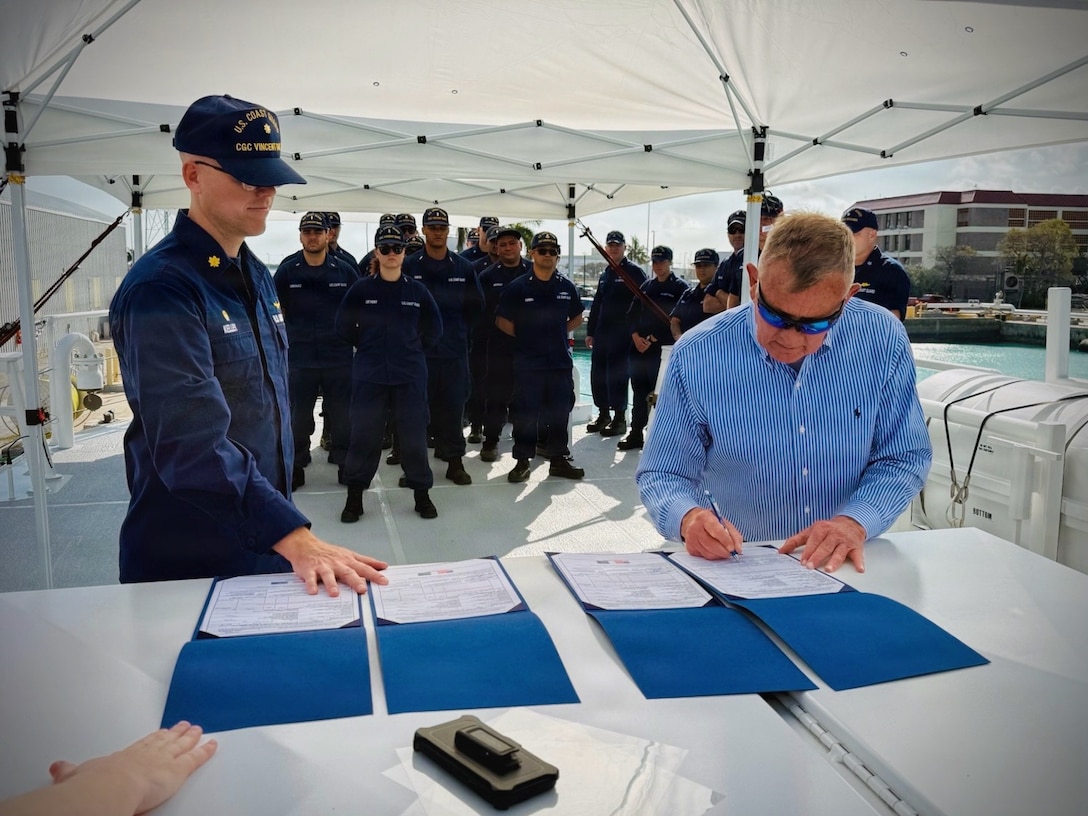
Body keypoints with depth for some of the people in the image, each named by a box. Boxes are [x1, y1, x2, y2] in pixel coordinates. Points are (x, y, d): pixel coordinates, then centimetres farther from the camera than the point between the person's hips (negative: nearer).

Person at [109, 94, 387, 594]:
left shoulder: (256, 276, 8)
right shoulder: (159, 289, -20)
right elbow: (192, 442, -30)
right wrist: (293, 536, -38)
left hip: (266, 542, 8)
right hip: (188, 562, -8)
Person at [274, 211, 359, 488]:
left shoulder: (346, 271, 0)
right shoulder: (286, 271, 0)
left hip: (339, 358, 0)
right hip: (298, 358, 0)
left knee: (342, 414, 8)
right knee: (298, 416, 9)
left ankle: (346, 463, 23)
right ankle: (295, 467, 23)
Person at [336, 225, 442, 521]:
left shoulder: (417, 291, 2)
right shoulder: (361, 289, -2)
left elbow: (434, 328, 11)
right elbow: (343, 326, 5)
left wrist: (413, 349, 10)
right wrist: (367, 348, 7)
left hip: (410, 376, 1)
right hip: (370, 375, -1)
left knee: (414, 436, 5)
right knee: (364, 436, 3)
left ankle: (422, 494, 19)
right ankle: (354, 497, 16)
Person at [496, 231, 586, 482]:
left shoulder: (567, 288, 6)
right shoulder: (517, 287, -3)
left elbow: (576, 318, 19)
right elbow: (502, 321, 2)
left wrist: (558, 332, 6)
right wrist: (525, 337, 0)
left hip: (561, 361, 3)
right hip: (528, 362, -3)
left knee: (560, 411, 10)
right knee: (525, 412, 0)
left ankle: (558, 459, 22)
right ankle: (522, 461, 11)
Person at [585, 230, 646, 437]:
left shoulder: (634, 272, -4)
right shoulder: (605, 275, 19)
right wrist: (590, 332, 17)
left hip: (622, 335, -7)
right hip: (601, 333, 7)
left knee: (617, 376, -5)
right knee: (597, 375, 9)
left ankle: (619, 418, 4)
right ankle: (603, 414, 21)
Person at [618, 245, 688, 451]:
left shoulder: (680, 288, -2)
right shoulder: (646, 287, 17)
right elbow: (631, 315, 15)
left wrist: (654, 339, -13)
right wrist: (636, 336, -2)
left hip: (664, 349, -6)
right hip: (639, 348, 6)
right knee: (639, 393, 10)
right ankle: (635, 434, 18)